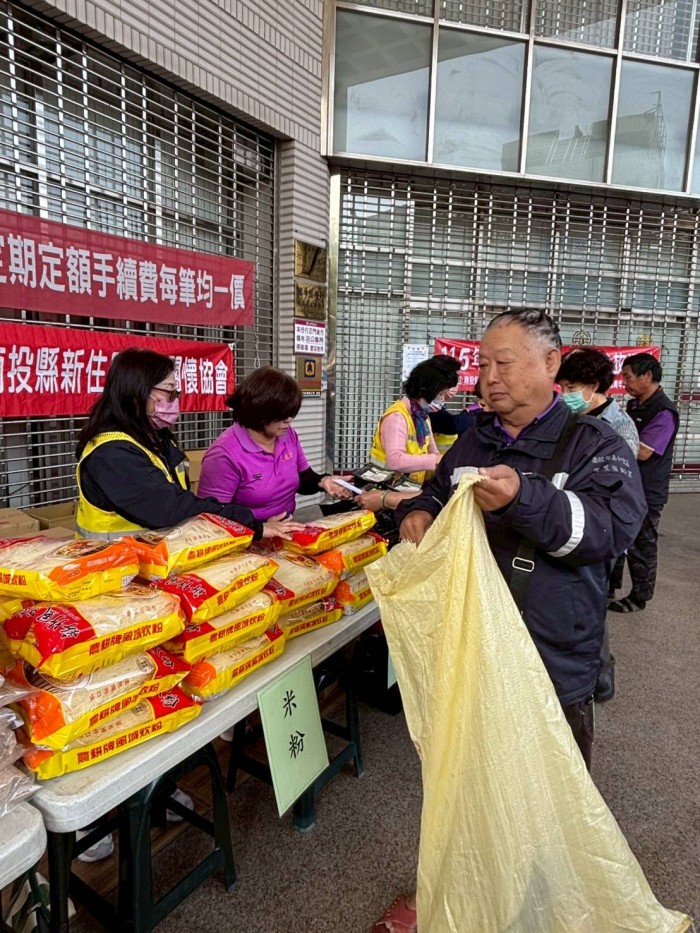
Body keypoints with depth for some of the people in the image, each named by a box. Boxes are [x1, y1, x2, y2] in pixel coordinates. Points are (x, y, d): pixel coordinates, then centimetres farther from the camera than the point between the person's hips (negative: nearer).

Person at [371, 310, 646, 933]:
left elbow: (615, 526, -19)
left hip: (554, 665, -4)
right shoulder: (471, 444, 9)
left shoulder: (593, 443, -6)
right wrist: (418, 513, -4)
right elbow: (436, 496, 20)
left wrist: (525, 499, -33)